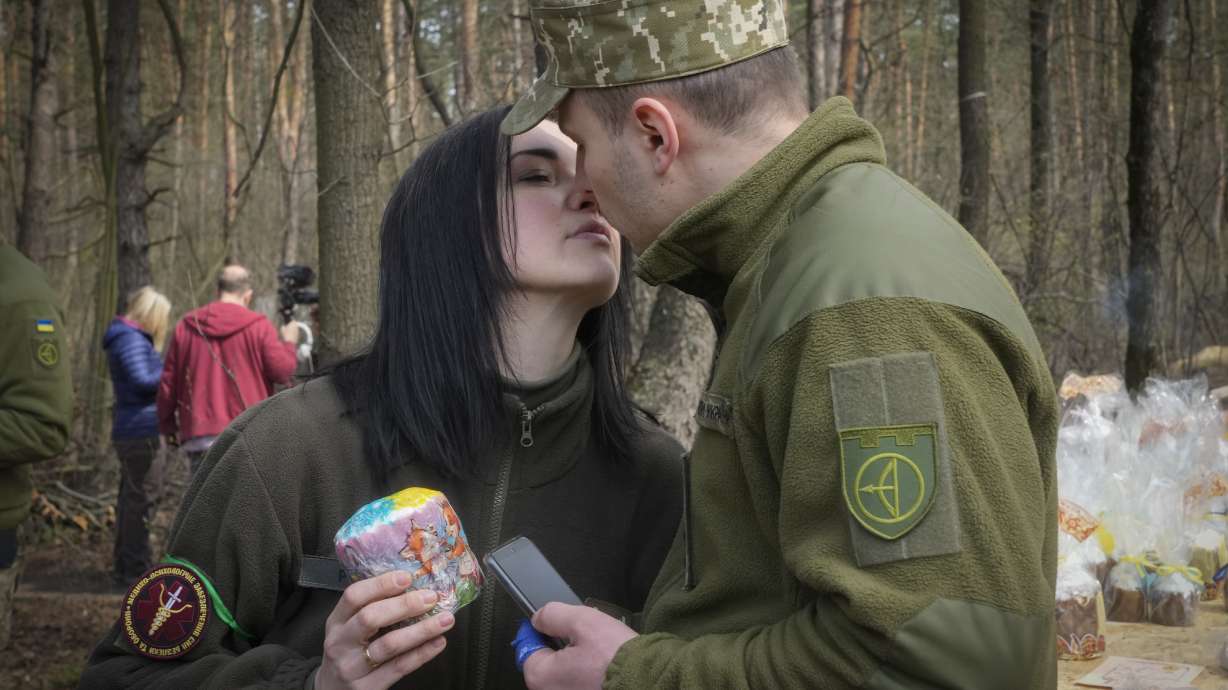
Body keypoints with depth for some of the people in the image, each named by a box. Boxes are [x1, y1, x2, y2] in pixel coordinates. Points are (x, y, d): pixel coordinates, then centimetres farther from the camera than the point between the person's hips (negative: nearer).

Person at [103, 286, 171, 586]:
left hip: (130, 430, 11)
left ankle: (124, 565, 25)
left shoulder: (129, 337, 17)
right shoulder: (132, 339, -14)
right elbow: (143, 380, -22)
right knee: (141, 497, -7)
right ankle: (136, 568, -3)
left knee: (131, 497, 17)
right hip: (141, 429, -11)